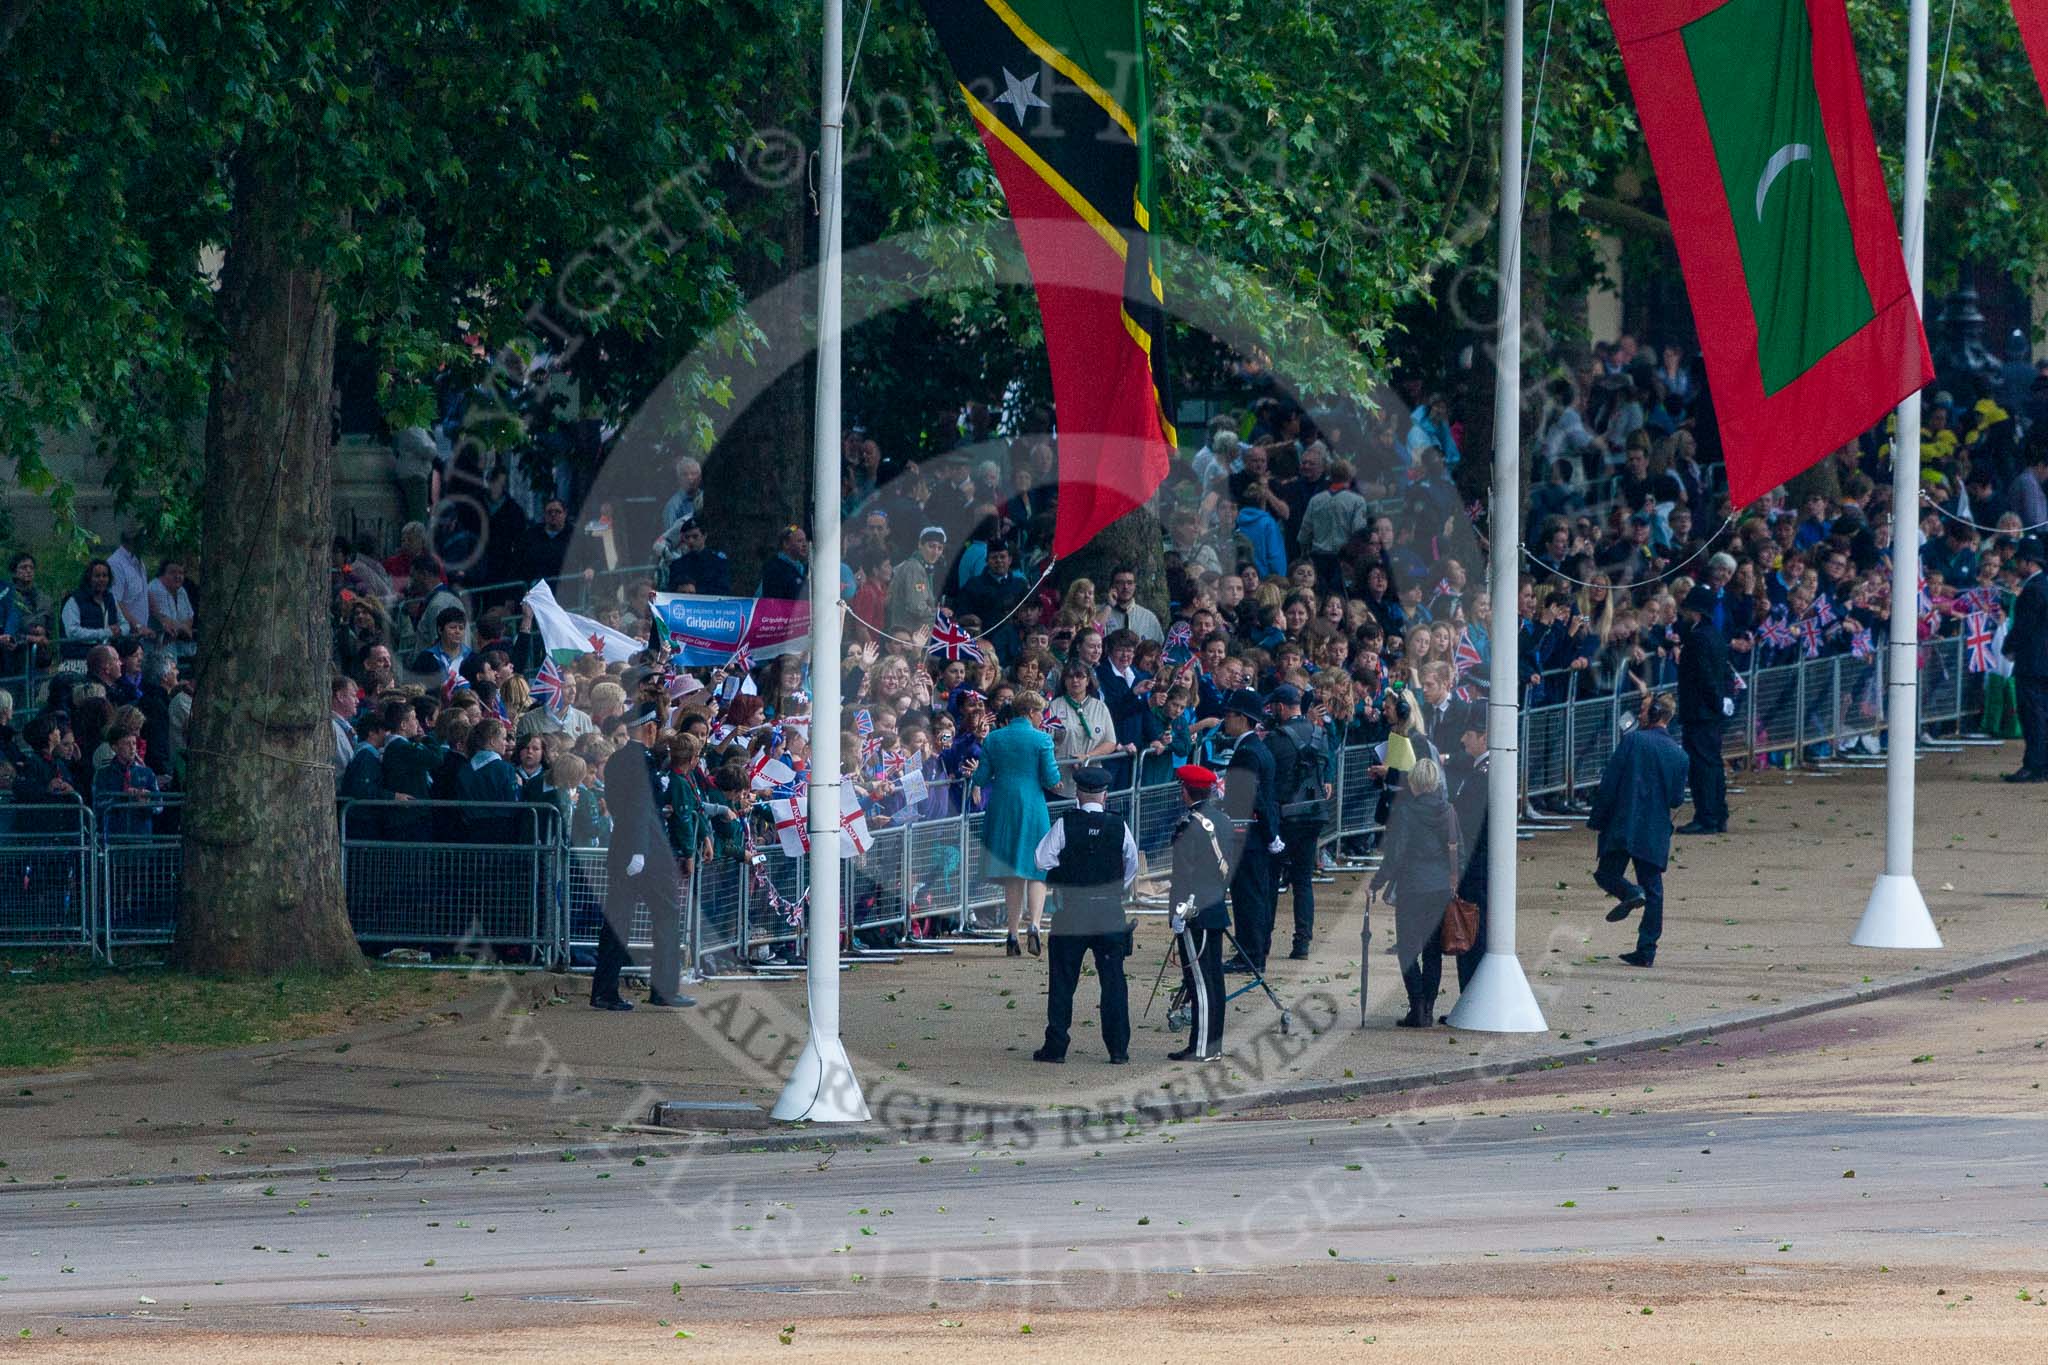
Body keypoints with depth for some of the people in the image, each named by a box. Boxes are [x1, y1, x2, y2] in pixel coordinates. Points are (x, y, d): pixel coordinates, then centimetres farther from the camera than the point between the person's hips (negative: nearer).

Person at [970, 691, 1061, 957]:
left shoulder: (993, 739, 3)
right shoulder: (1041, 739, -6)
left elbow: (981, 778, 2)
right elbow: (1052, 779, -7)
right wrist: (1055, 781, 15)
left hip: (1001, 807, 3)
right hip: (1032, 806, -3)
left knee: (1011, 875, 10)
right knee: (1036, 870, 4)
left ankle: (1013, 934, 6)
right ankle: (1035, 924, -17)